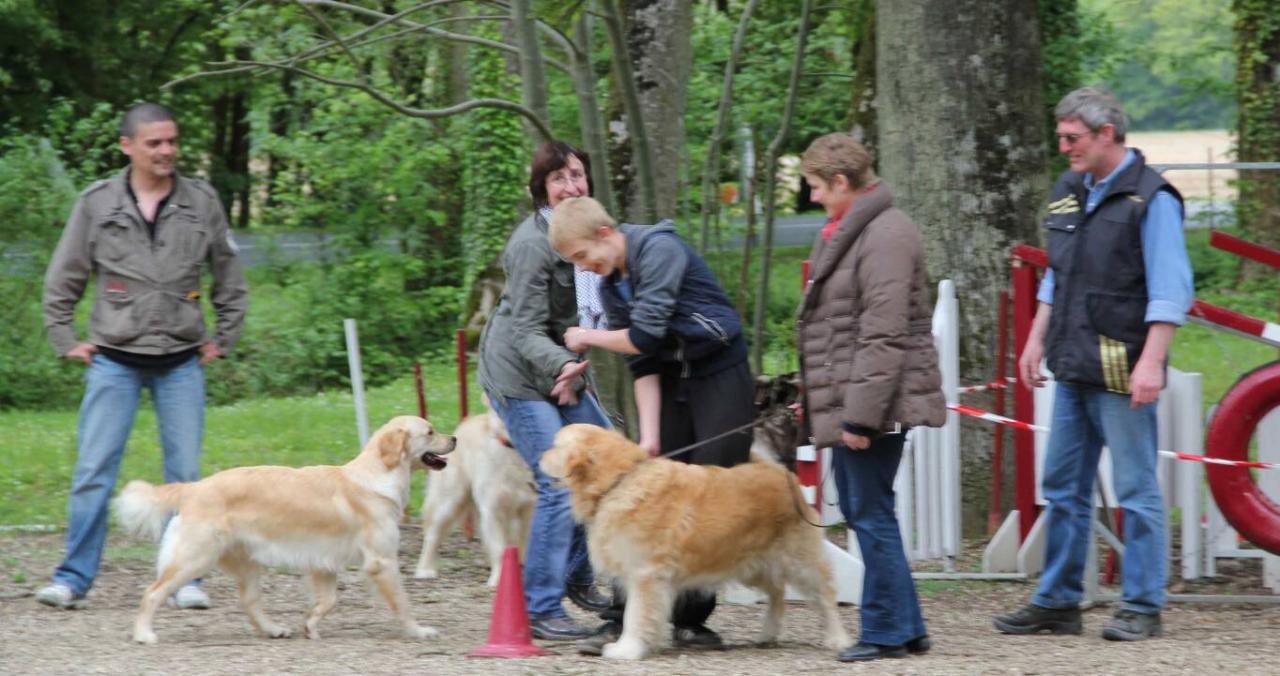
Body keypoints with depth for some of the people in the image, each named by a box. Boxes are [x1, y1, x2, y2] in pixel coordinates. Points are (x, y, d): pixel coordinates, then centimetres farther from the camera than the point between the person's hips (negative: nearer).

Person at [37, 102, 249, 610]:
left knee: (185, 473, 1)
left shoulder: (202, 202, 3)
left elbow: (230, 278, 15)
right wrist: (66, 340, 4)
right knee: (93, 470, -5)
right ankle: (73, 578, 0)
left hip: (182, 363, 1)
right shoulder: (97, 204, 0)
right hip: (113, 362, -1)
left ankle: (185, 578, 8)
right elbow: (62, 280, 8)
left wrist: (223, 339, 11)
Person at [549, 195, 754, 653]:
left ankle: (690, 620, 2)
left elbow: (644, 335, -24)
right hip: (670, 383, 7)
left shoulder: (659, 251, -18)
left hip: (720, 378, -7)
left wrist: (586, 338, -7)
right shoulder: (611, 286, 6)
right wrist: (649, 436, -8)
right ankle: (623, 618, -3)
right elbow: (642, 366, 2)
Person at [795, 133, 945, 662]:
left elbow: (883, 336, -22)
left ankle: (888, 631, 3)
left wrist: (861, 415, -23)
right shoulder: (847, 232, 16)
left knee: (871, 513, -5)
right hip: (846, 402, 11)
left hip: (875, 403, -11)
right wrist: (815, 399, 24)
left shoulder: (885, 236, -17)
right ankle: (906, 627, 19)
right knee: (859, 510, 13)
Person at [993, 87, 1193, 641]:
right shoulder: (1068, 191, 13)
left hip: (1120, 372, -8)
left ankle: (1142, 607, 3)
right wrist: (1036, 340, 18)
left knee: (1136, 489, -2)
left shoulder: (1151, 198, -10)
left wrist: (1151, 361, -21)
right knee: (1063, 487, 10)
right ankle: (1057, 603, 17)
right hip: (1073, 368, 8)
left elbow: (1170, 290, -14)